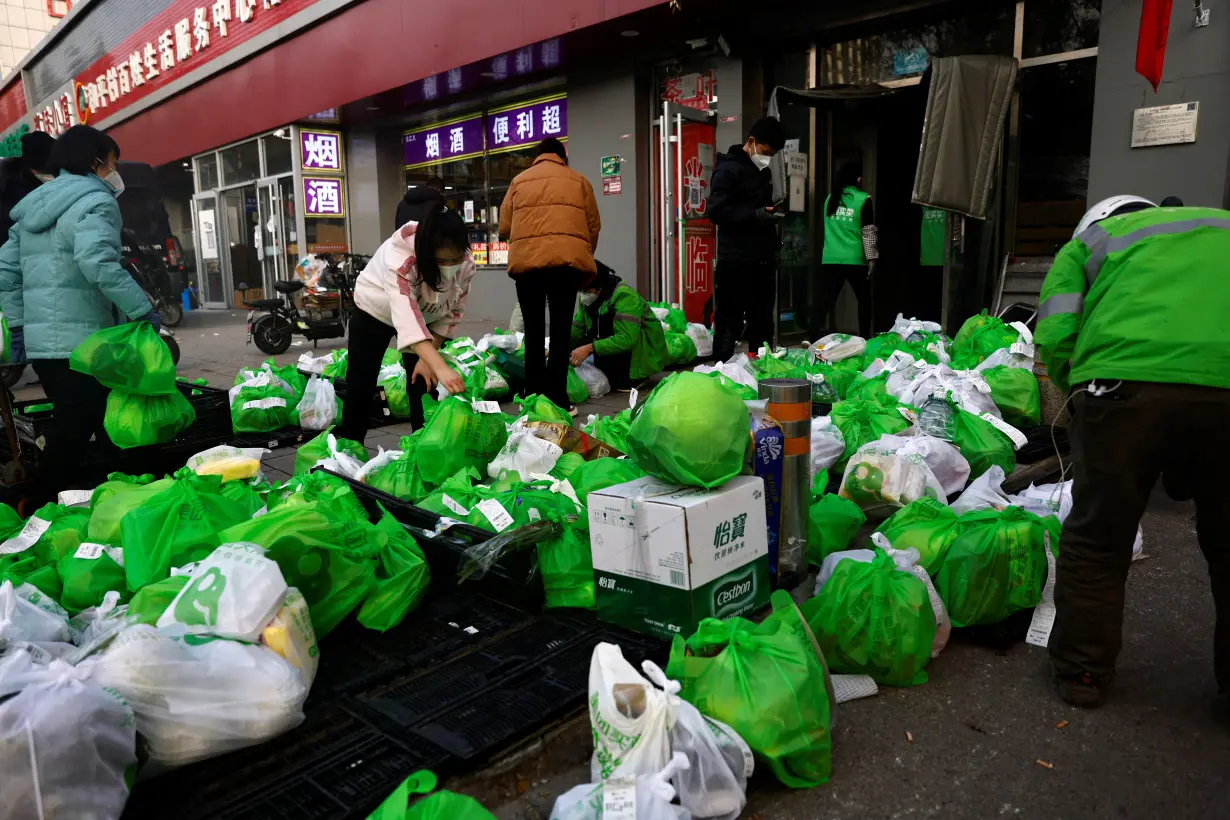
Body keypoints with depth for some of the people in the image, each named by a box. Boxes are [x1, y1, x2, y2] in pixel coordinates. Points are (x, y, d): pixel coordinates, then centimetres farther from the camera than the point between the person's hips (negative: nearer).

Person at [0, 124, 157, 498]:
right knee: (71, 436, -3)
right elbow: (97, 263, -24)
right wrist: (143, 310, -20)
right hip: (81, 342, -9)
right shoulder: (94, 201, -7)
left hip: (40, 340, 9)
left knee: (68, 428, 19)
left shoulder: (35, 207, 20)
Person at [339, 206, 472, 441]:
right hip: (374, 312, -3)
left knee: (425, 386, -5)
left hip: (427, 317, 3)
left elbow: (453, 313, -14)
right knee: (360, 386, -2)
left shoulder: (466, 265, -26)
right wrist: (440, 367, -66)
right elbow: (406, 315, -55)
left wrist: (428, 357, -22)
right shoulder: (400, 257, -42)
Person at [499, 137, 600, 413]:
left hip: (527, 260, 1)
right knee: (560, 332, 2)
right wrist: (583, 257, 27)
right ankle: (557, 400, -3)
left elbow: (504, 227, 14)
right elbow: (594, 225, 13)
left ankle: (534, 398, 14)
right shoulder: (579, 181, 17)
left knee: (534, 332, 11)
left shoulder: (519, 181, 19)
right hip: (567, 260, -1)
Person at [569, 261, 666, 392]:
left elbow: (627, 339, -37)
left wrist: (589, 348, -40)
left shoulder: (624, 296, -27)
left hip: (644, 352, -7)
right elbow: (576, 329, -3)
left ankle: (630, 380, -9)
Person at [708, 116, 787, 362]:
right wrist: (755, 215, -23)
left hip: (763, 259, 8)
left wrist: (772, 212, 10)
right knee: (730, 323, -4)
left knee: (763, 321, 13)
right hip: (736, 261, -8)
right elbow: (715, 211, -18)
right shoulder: (728, 169, -8)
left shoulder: (763, 171, 18)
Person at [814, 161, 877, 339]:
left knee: (824, 301, -1)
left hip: (830, 259, 3)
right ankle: (864, 339, 18)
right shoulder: (863, 199, -3)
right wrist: (872, 259, -5)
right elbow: (868, 232, -6)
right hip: (855, 259, -3)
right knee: (864, 300, 14)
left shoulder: (830, 198, 10)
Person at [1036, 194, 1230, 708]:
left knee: (1096, 540, 14)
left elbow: (1054, 337, 7)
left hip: (1127, 380, -2)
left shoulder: (1089, 241, 24)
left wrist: (1078, 395, 23)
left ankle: (1081, 674, 26)